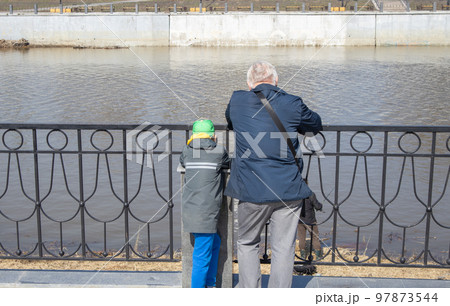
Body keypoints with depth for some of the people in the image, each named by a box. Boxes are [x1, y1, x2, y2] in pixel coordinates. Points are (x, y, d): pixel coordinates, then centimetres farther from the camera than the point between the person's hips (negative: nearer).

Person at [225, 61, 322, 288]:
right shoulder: (292, 104, -4)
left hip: (252, 191, 1)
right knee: (283, 250, 10)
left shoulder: (237, 101, -1)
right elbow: (315, 124, 15)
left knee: (247, 244, 19)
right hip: (288, 190, 0)